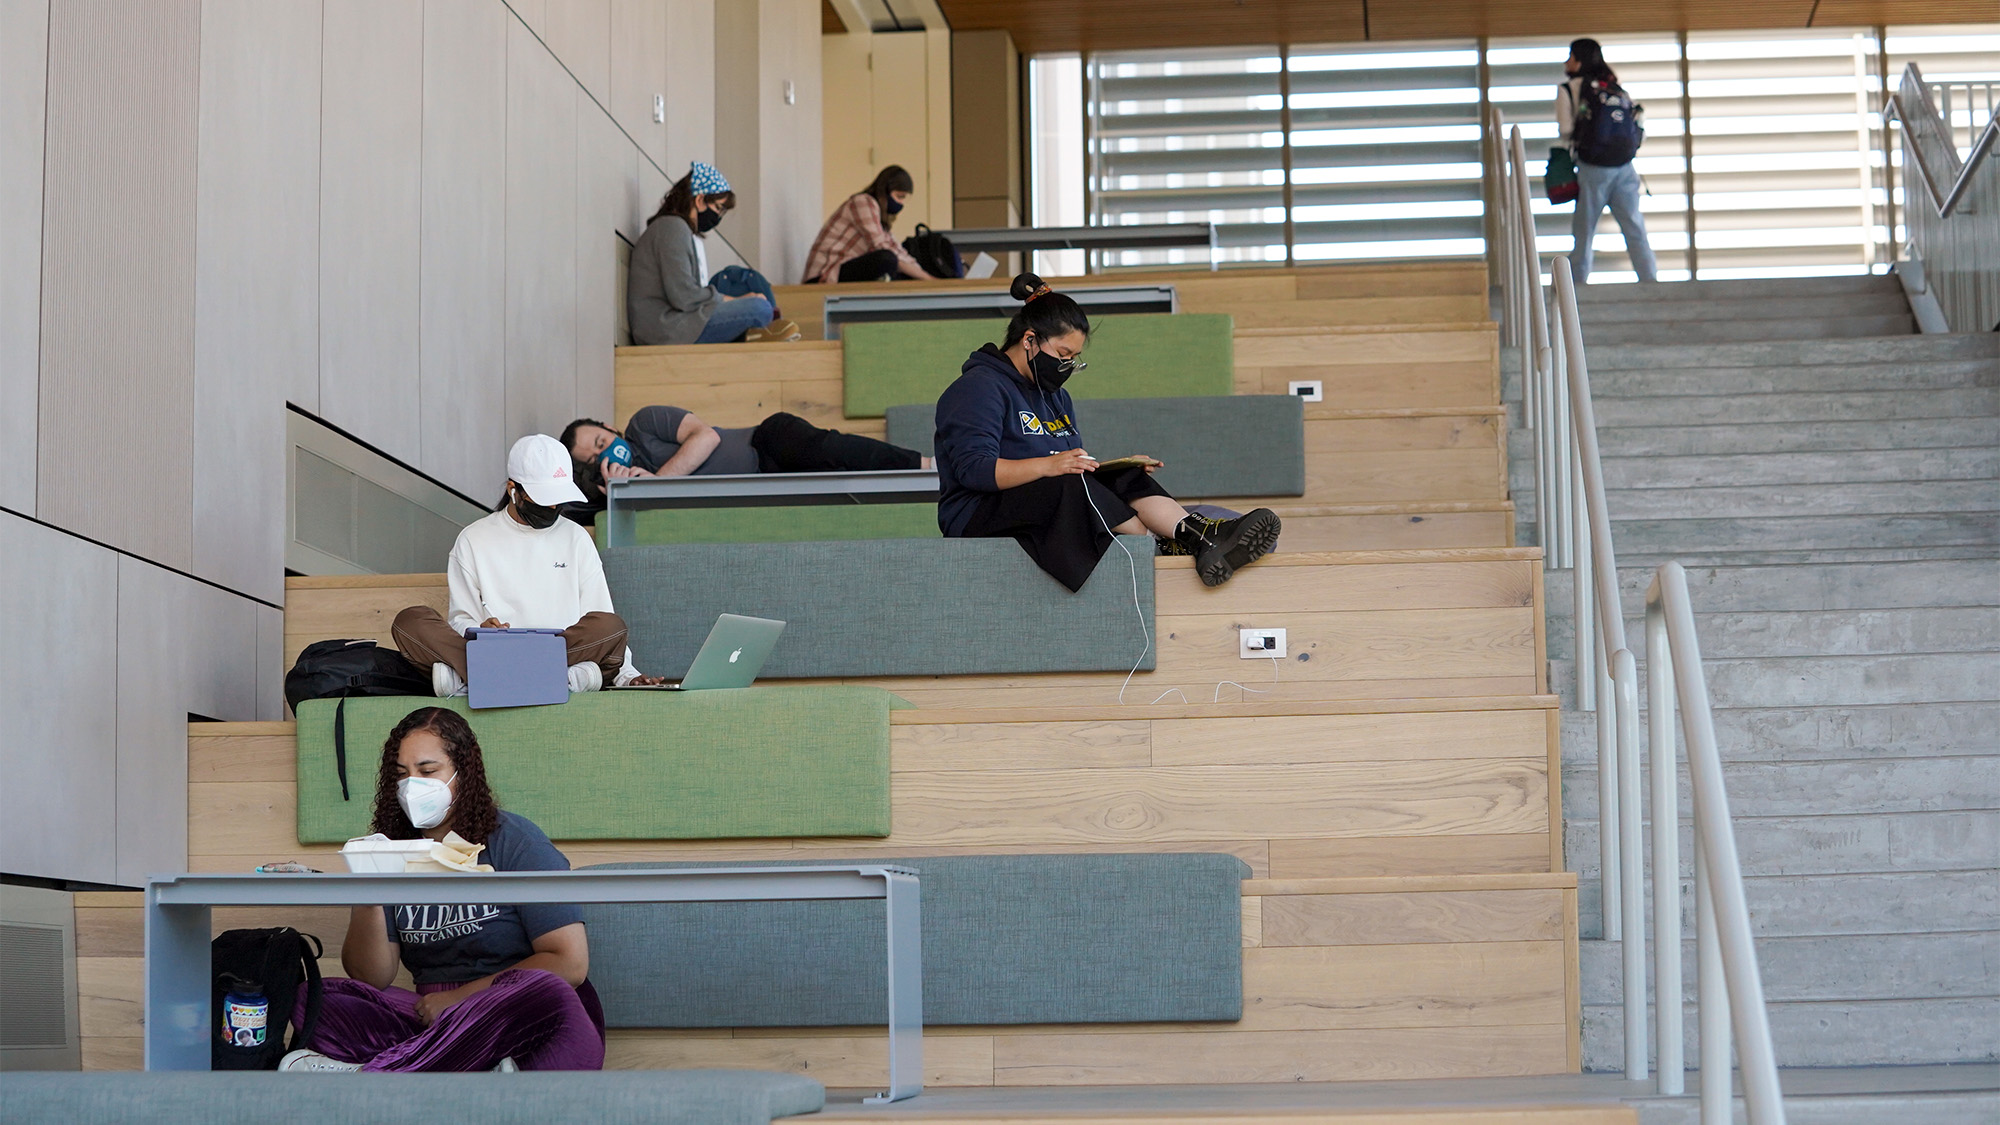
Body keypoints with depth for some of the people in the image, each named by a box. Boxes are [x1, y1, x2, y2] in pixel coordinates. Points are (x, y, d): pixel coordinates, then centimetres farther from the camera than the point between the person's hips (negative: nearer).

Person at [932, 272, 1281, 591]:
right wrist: (1047, 465, -32)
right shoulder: (978, 388, -6)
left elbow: (1077, 466, 21)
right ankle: (1167, 550, -37)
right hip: (980, 517, -8)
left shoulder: (1055, 396, 24)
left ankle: (1202, 537, -40)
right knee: (1069, 486, -35)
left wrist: (1123, 470, -1)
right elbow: (972, 469, -20)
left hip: (1052, 507, 8)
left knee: (1124, 479, -17)